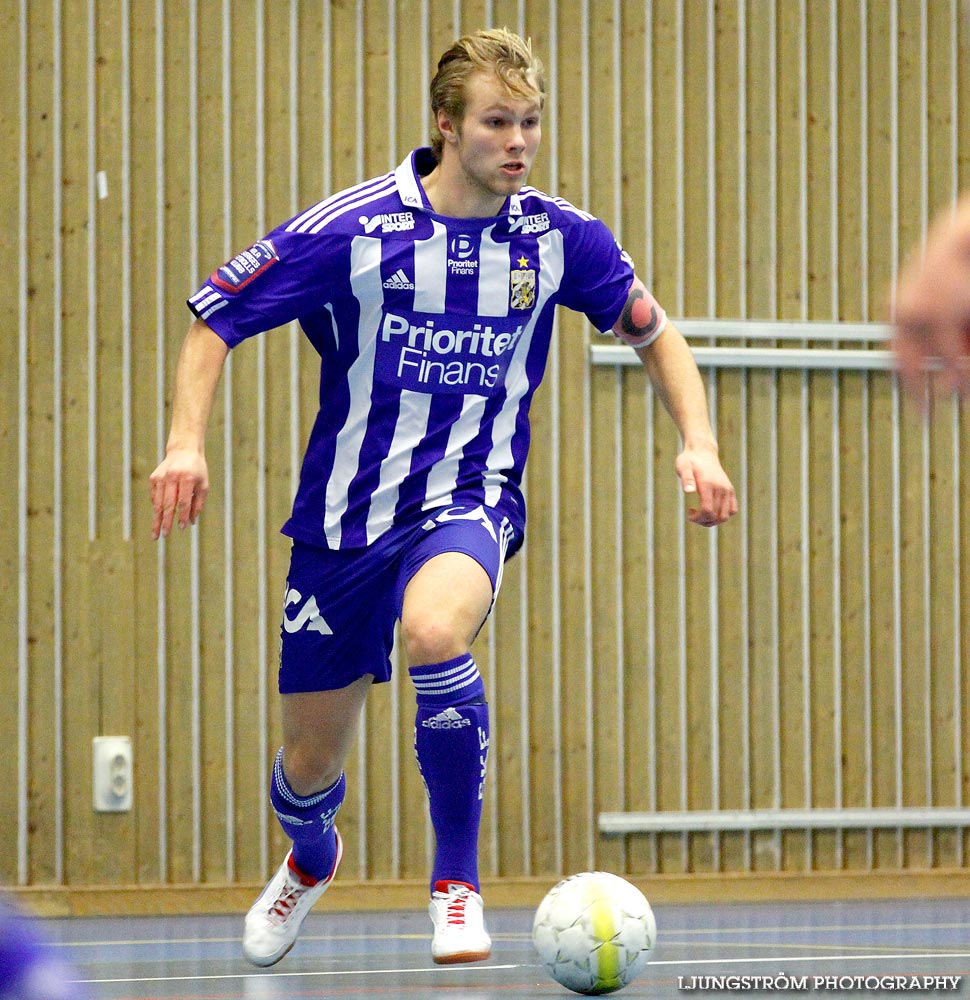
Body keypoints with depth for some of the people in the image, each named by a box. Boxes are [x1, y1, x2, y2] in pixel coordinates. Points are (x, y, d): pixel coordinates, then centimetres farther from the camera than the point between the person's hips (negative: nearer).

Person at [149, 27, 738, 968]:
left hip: (470, 500, -1)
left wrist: (697, 444, -4)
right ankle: (310, 858, 51)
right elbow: (215, 320, -4)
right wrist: (185, 443, -18)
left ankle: (456, 882, -20)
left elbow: (655, 333, 11)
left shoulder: (561, 237, -5)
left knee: (435, 628, -37)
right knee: (309, 764, 10)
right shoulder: (348, 230, -12)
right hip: (346, 515, 1)